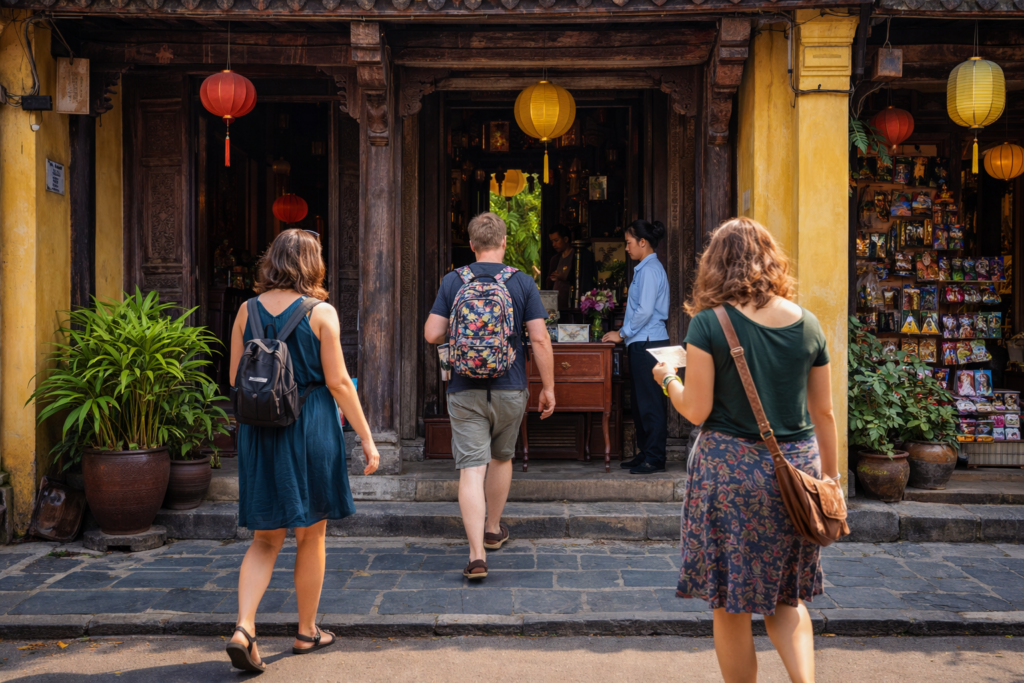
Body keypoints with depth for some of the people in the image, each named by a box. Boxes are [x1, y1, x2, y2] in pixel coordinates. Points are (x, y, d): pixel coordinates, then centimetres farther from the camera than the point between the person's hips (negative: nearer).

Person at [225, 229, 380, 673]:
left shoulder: (247, 311, 3)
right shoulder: (321, 313, -8)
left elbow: (235, 378, 7)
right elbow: (338, 382, -9)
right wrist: (366, 438, -3)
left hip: (259, 431, 3)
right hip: (310, 428, -3)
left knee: (265, 540, 11)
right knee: (310, 537, 12)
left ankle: (243, 627, -6)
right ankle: (307, 631, 24)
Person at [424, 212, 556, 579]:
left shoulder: (452, 281, -1)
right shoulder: (522, 283, -3)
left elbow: (432, 334, -3)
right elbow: (540, 339, -7)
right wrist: (548, 387, 1)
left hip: (465, 390, -1)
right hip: (509, 389, 1)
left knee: (471, 469, -4)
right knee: (501, 458, 22)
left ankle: (477, 554, -12)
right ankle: (493, 529, 38)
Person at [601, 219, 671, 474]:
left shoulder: (650, 270, -13)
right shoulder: (646, 268, 17)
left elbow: (645, 311, -19)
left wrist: (622, 334, -12)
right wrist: (626, 332, 17)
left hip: (647, 343, -10)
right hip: (643, 342, 10)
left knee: (650, 402, -6)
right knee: (641, 401, 14)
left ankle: (654, 459, -1)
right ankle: (645, 453, 21)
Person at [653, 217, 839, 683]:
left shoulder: (708, 323, -8)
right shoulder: (806, 324, 4)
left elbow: (696, 410, -9)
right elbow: (823, 412, 8)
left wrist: (668, 379, 10)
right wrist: (830, 474, 19)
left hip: (731, 466, -4)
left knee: (730, 606, 10)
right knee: (786, 597, 19)